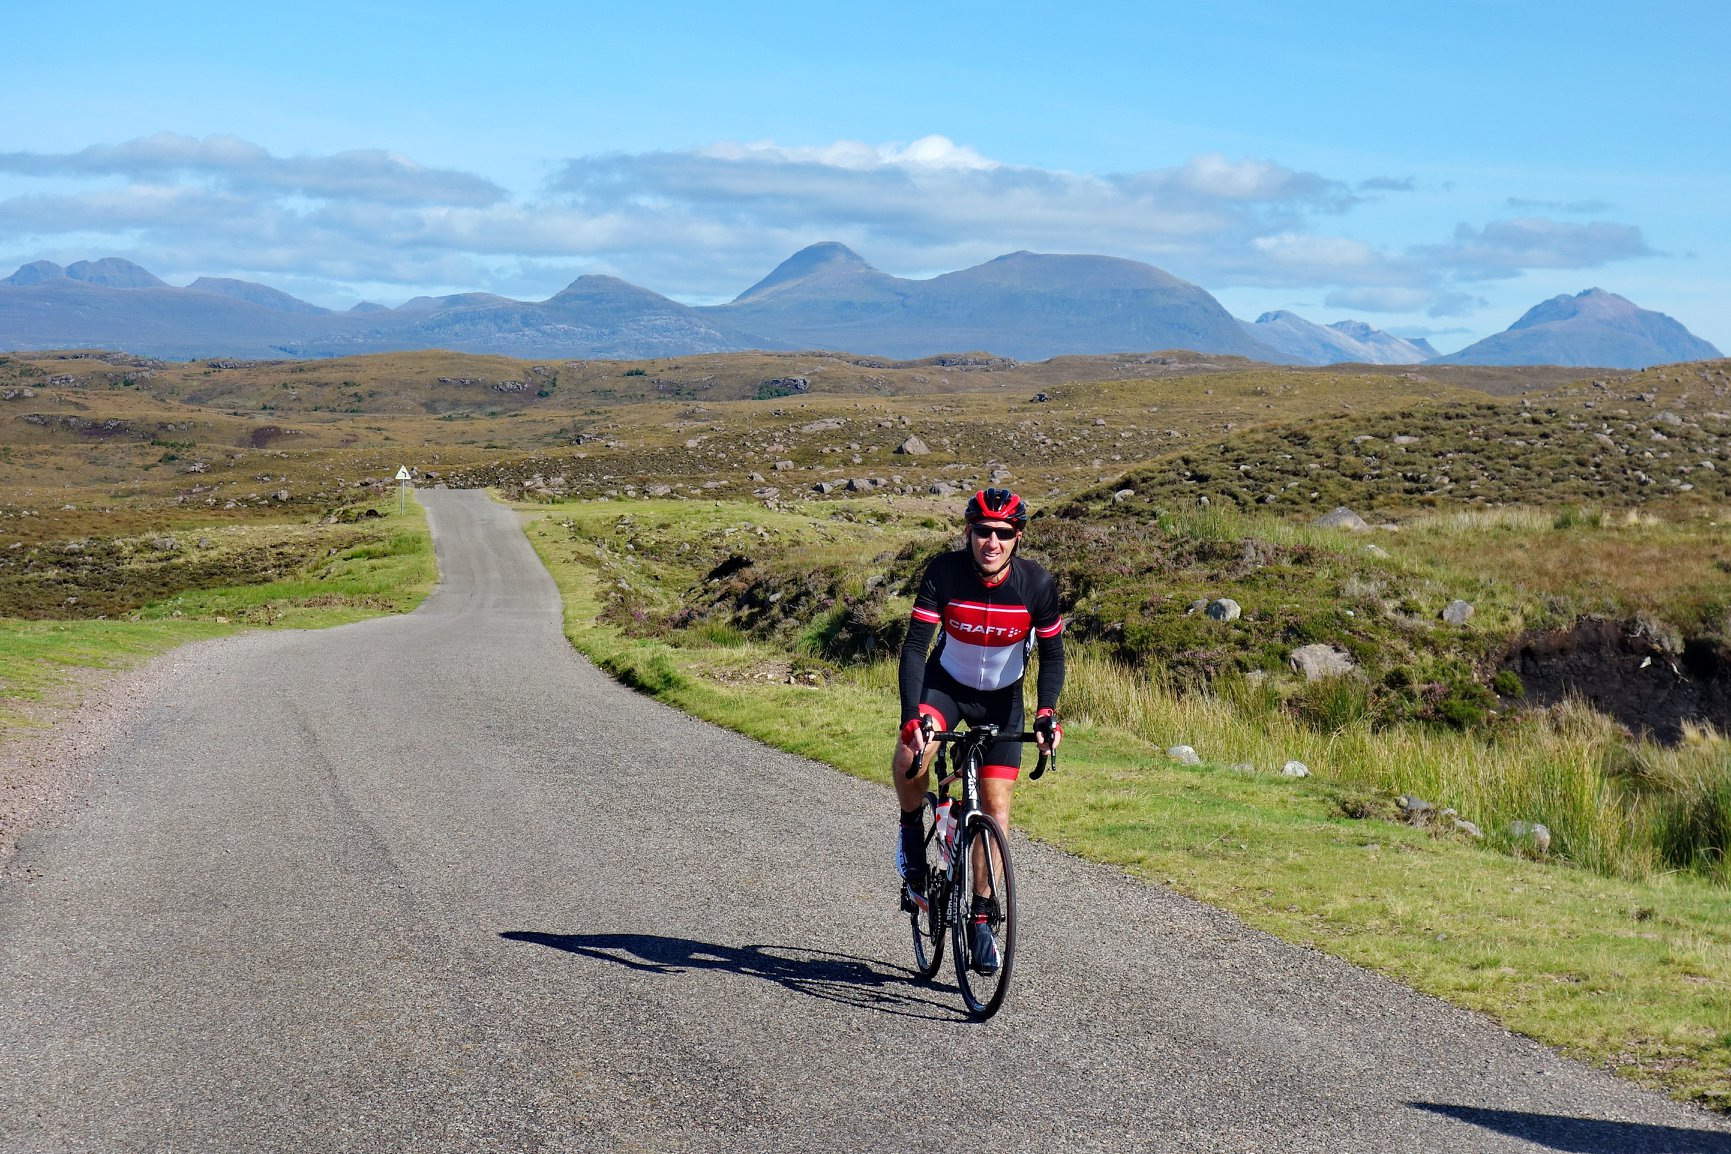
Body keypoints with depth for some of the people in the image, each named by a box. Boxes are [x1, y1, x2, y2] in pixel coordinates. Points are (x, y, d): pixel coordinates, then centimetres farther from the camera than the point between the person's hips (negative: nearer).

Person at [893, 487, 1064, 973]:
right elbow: (914, 647, -26)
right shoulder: (944, 572, -25)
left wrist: (1047, 714, -26)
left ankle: (981, 919, 11)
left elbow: (1052, 655, -10)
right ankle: (912, 832, 0)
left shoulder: (1037, 583, -22)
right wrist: (912, 717, -38)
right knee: (910, 755, -31)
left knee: (996, 809, -4)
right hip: (945, 683, -1)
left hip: (1002, 698, 1)